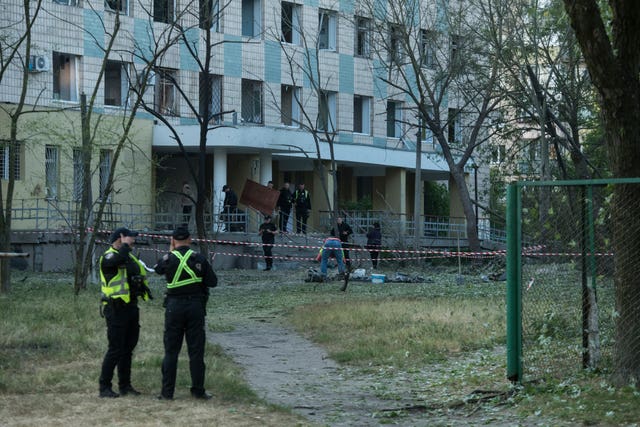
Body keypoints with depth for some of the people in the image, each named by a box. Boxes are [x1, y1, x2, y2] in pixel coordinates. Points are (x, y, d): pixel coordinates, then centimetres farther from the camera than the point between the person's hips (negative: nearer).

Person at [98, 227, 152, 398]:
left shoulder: (130, 256, 16)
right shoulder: (108, 257, -12)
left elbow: (141, 271, 27)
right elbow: (119, 259, -34)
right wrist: (126, 245, -19)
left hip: (131, 306, 9)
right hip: (116, 308, -9)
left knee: (128, 348, 13)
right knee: (115, 349, -9)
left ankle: (125, 385, 21)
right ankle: (104, 387, -3)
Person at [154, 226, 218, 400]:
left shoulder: (169, 259, -5)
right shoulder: (199, 258, -3)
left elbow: (158, 268, 18)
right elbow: (213, 281, 0)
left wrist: (170, 251, 24)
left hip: (174, 306, 0)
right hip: (196, 306, 0)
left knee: (171, 351, 6)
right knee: (196, 351, 5)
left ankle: (167, 391, 6)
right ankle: (198, 390, 7)